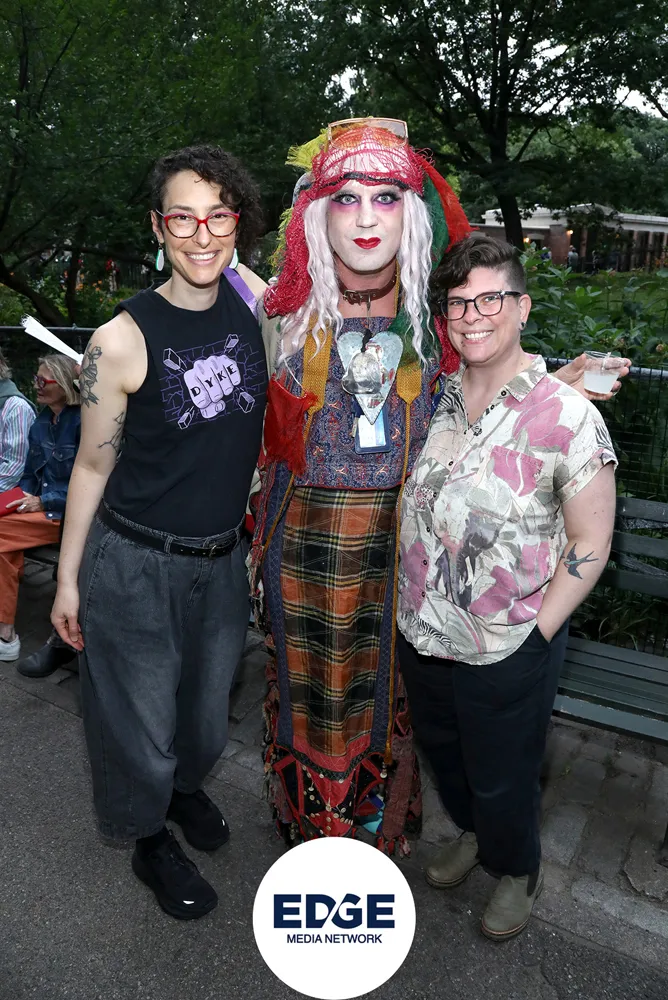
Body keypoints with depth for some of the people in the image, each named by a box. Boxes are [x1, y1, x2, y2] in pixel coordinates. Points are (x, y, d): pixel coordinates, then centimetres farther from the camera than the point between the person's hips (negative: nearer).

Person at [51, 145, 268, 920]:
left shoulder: (252, 295, -7)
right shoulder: (123, 339, -17)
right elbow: (93, 466, -8)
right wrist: (68, 579, -2)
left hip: (223, 559, 4)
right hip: (135, 566, -4)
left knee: (208, 702, 26)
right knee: (141, 714, 16)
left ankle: (186, 786, 59)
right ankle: (151, 843, 46)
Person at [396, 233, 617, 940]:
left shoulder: (569, 418, -19)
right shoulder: (433, 398, -3)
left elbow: (590, 545, -13)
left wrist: (534, 633, -12)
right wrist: (414, 607, 6)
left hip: (508, 651, -5)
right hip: (422, 635, 5)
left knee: (501, 776, 18)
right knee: (442, 750, 28)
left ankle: (518, 869, 52)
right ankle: (470, 832, 60)